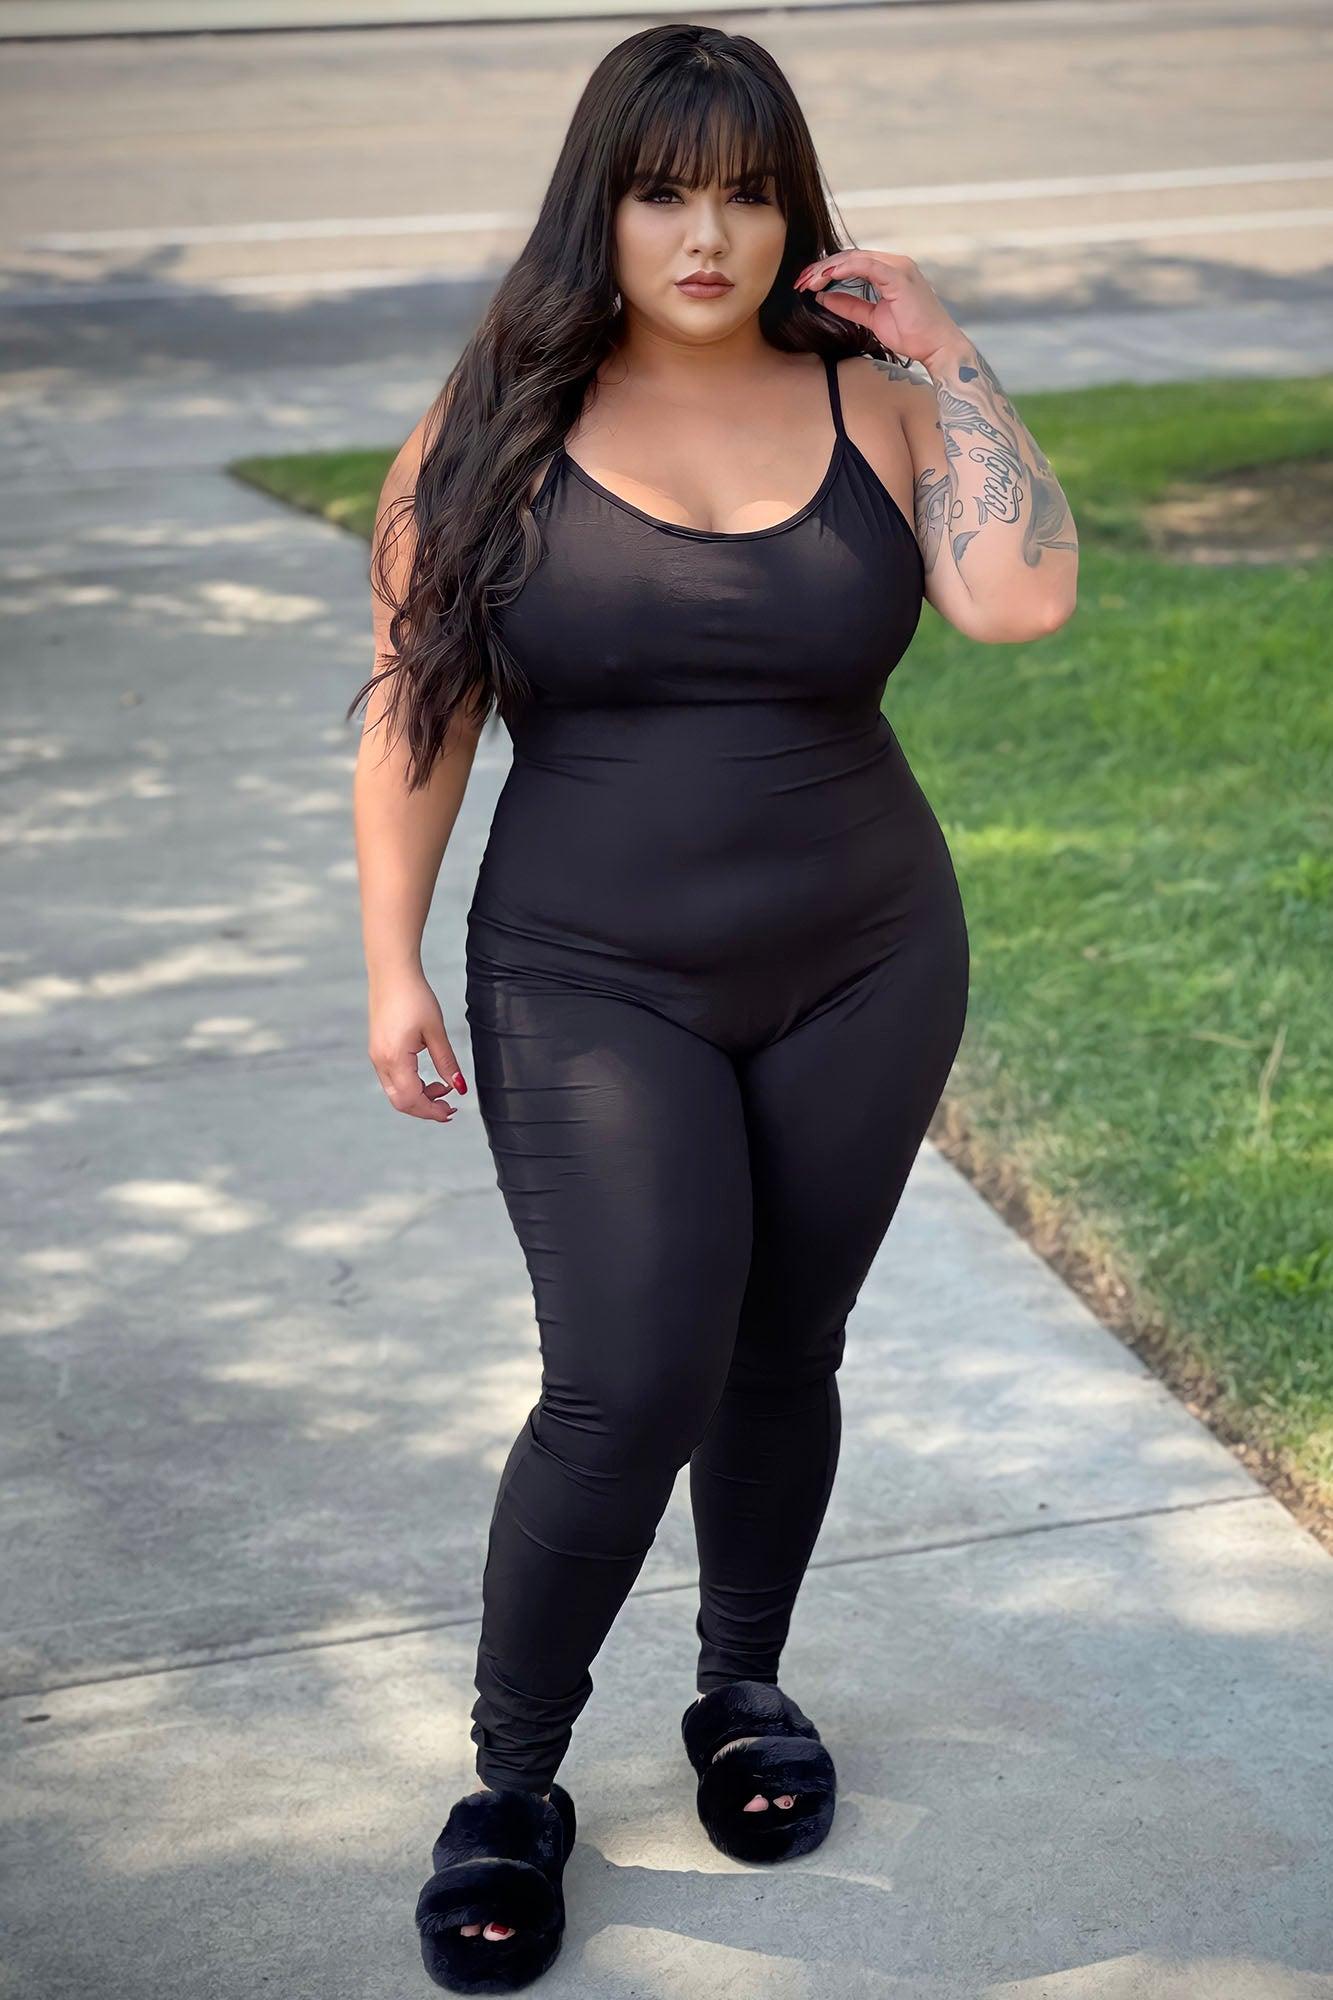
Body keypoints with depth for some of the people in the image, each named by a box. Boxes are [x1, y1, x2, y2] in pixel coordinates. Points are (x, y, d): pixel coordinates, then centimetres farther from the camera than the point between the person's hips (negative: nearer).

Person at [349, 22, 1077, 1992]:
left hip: (865, 975, 2)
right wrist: (395, 965, -4)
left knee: (783, 1358, 13)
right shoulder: (500, 427, -3)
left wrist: (944, 355, -13)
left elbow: (1024, 595, -18)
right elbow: (414, 707, -1)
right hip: (595, 993, -2)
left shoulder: (871, 406, -1)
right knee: (629, 1389, -10)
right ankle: (512, 1785, 9)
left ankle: (744, 1685, 37)